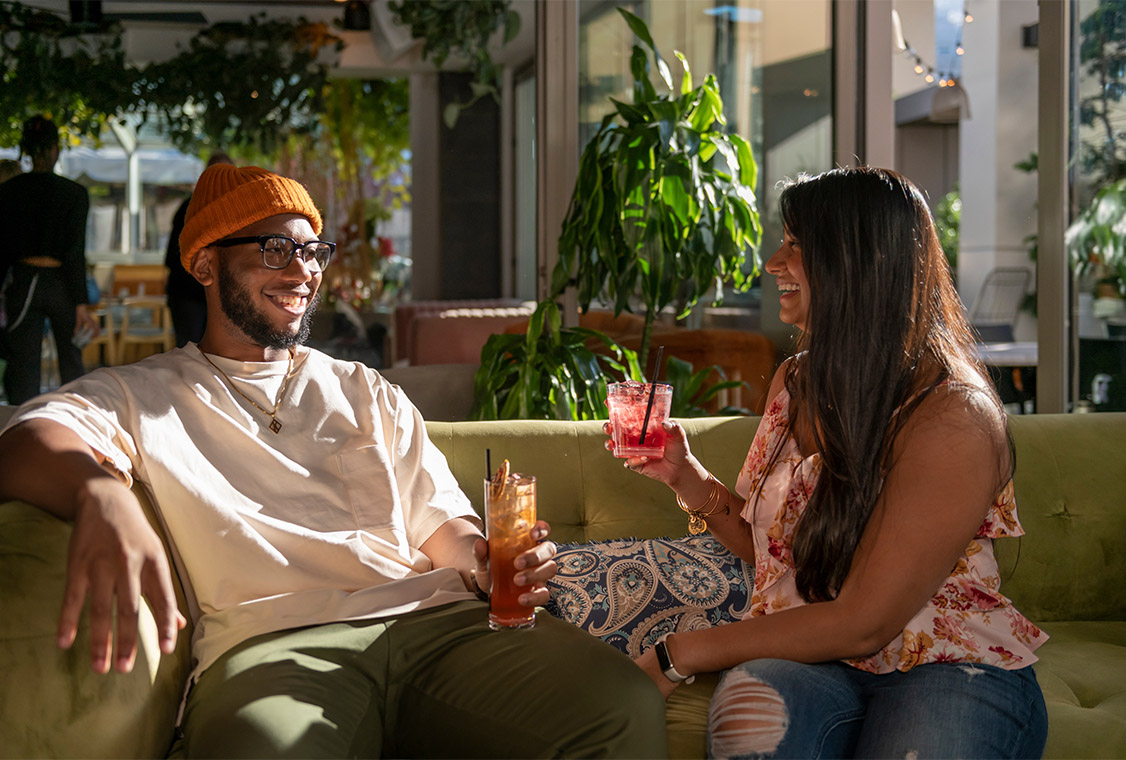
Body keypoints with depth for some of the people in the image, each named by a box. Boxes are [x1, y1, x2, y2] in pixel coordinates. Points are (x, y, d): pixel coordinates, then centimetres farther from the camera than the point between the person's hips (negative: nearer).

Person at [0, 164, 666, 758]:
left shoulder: (368, 395, 29)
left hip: (434, 616, 4)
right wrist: (99, 491, -31)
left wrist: (481, 557, -4)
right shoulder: (142, 395, 16)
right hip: (273, 641, -4)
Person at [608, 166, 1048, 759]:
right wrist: (686, 475, 1)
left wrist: (681, 654, -14)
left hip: (949, 668, -4)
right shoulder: (794, 383, 9)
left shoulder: (953, 417, -16)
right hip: (804, 660, 4)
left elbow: (864, 623, -19)